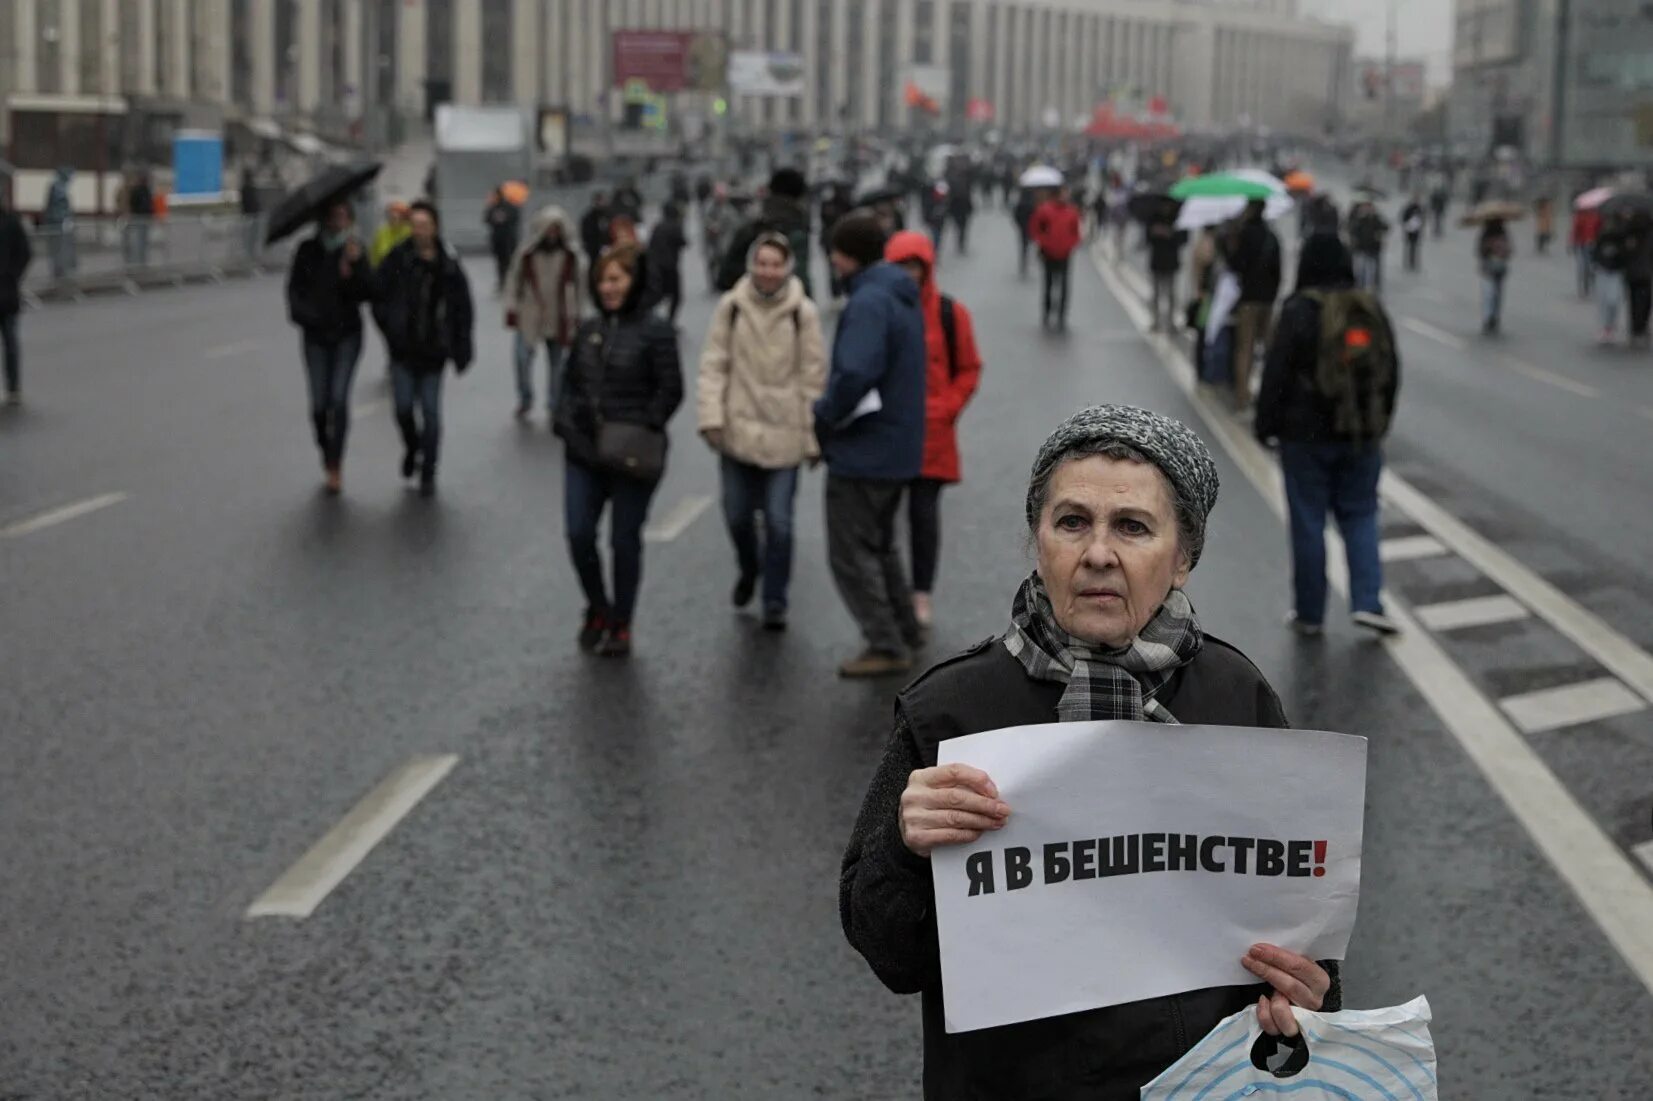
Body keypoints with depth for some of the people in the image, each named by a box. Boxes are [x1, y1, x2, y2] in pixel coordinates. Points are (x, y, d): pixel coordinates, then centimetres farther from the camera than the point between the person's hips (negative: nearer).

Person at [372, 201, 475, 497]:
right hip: (403, 350, 0)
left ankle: (428, 473, 13)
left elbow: (463, 310, 2)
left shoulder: (449, 265, -3)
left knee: (430, 411, 1)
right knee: (403, 406, -1)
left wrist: (461, 350, -1)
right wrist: (390, 329, -7)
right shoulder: (397, 259, -5)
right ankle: (411, 448, 30)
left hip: (433, 350, 0)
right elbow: (378, 298, 2)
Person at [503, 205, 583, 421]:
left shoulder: (570, 256, 2)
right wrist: (512, 309, 0)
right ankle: (525, 401, 11)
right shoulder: (526, 254, -4)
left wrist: (575, 314, 12)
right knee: (523, 357, -10)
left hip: (559, 320, 2)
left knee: (558, 363, 7)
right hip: (530, 317, -2)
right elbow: (514, 281, 2)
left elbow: (576, 286, 11)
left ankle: (555, 405, 23)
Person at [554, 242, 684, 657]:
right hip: (584, 452, 5)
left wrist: (640, 432, -15)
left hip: (629, 459, -5)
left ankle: (621, 626, 18)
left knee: (624, 541, 4)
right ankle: (597, 609, 23)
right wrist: (565, 421, 4)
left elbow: (670, 390, -8)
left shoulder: (655, 331, -7)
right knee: (579, 534, -1)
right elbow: (571, 380, 18)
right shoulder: (589, 328, 10)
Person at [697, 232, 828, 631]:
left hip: (784, 435, -2)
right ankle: (749, 569, 43)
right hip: (737, 430, 2)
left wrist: (813, 437, -2)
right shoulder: (731, 306, -3)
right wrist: (712, 416, -8)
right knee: (737, 515, 13)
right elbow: (714, 365, 0)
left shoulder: (802, 312, -8)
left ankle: (775, 601, 13)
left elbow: (814, 378, -4)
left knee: (778, 522, -2)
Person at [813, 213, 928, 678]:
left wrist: (825, 417, -16)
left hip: (862, 451, -10)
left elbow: (855, 374, -33)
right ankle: (904, 630, 32)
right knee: (879, 543, 24)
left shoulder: (869, 303, -21)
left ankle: (886, 647, 3)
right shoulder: (903, 299, 11)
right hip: (898, 448, 10)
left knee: (851, 552, 0)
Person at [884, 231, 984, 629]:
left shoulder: (950, 313, -1)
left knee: (924, 511, 1)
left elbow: (968, 370, 4)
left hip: (931, 433, -1)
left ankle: (922, 593, 11)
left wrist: (945, 410, -7)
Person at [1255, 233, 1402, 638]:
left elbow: (1277, 372, -13)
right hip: (1362, 433, 4)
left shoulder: (1299, 312, -12)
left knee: (1308, 522, 5)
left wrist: (1266, 424, -2)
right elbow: (1391, 370, 11)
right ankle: (1367, 601, -2)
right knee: (1360, 515, 13)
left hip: (1307, 434, -4)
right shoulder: (1371, 309, 3)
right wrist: (1381, 423, 21)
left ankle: (1309, 613, 11)